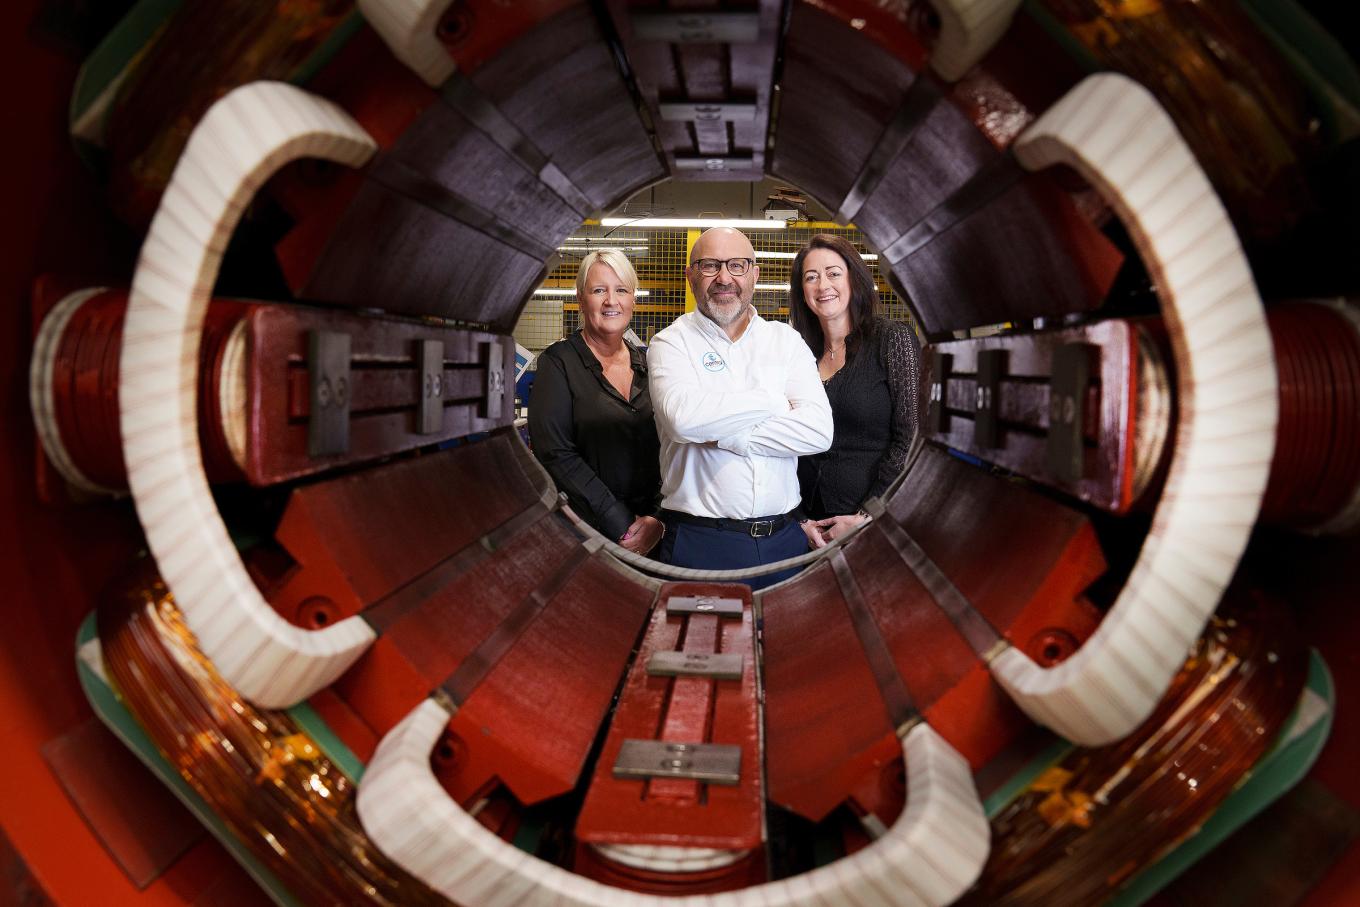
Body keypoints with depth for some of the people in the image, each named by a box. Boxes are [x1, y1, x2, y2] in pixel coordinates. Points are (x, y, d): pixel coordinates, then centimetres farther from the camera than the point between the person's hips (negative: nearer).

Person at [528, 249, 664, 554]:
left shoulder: (644, 363, 8)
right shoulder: (558, 362, -5)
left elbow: (663, 448, 6)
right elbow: (555, 454, -13)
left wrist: (657, 519, -9)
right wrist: (622, 526, -16)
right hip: (584, 530, -4)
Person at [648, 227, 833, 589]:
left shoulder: (786, 339, 7)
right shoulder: (671, 343, 0)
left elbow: (819, 430, -8)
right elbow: (682, 417, -22)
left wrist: (721, 436, -13)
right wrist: (773, 401, -11)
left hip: (784, 537, 3)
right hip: (700, 542, -3)